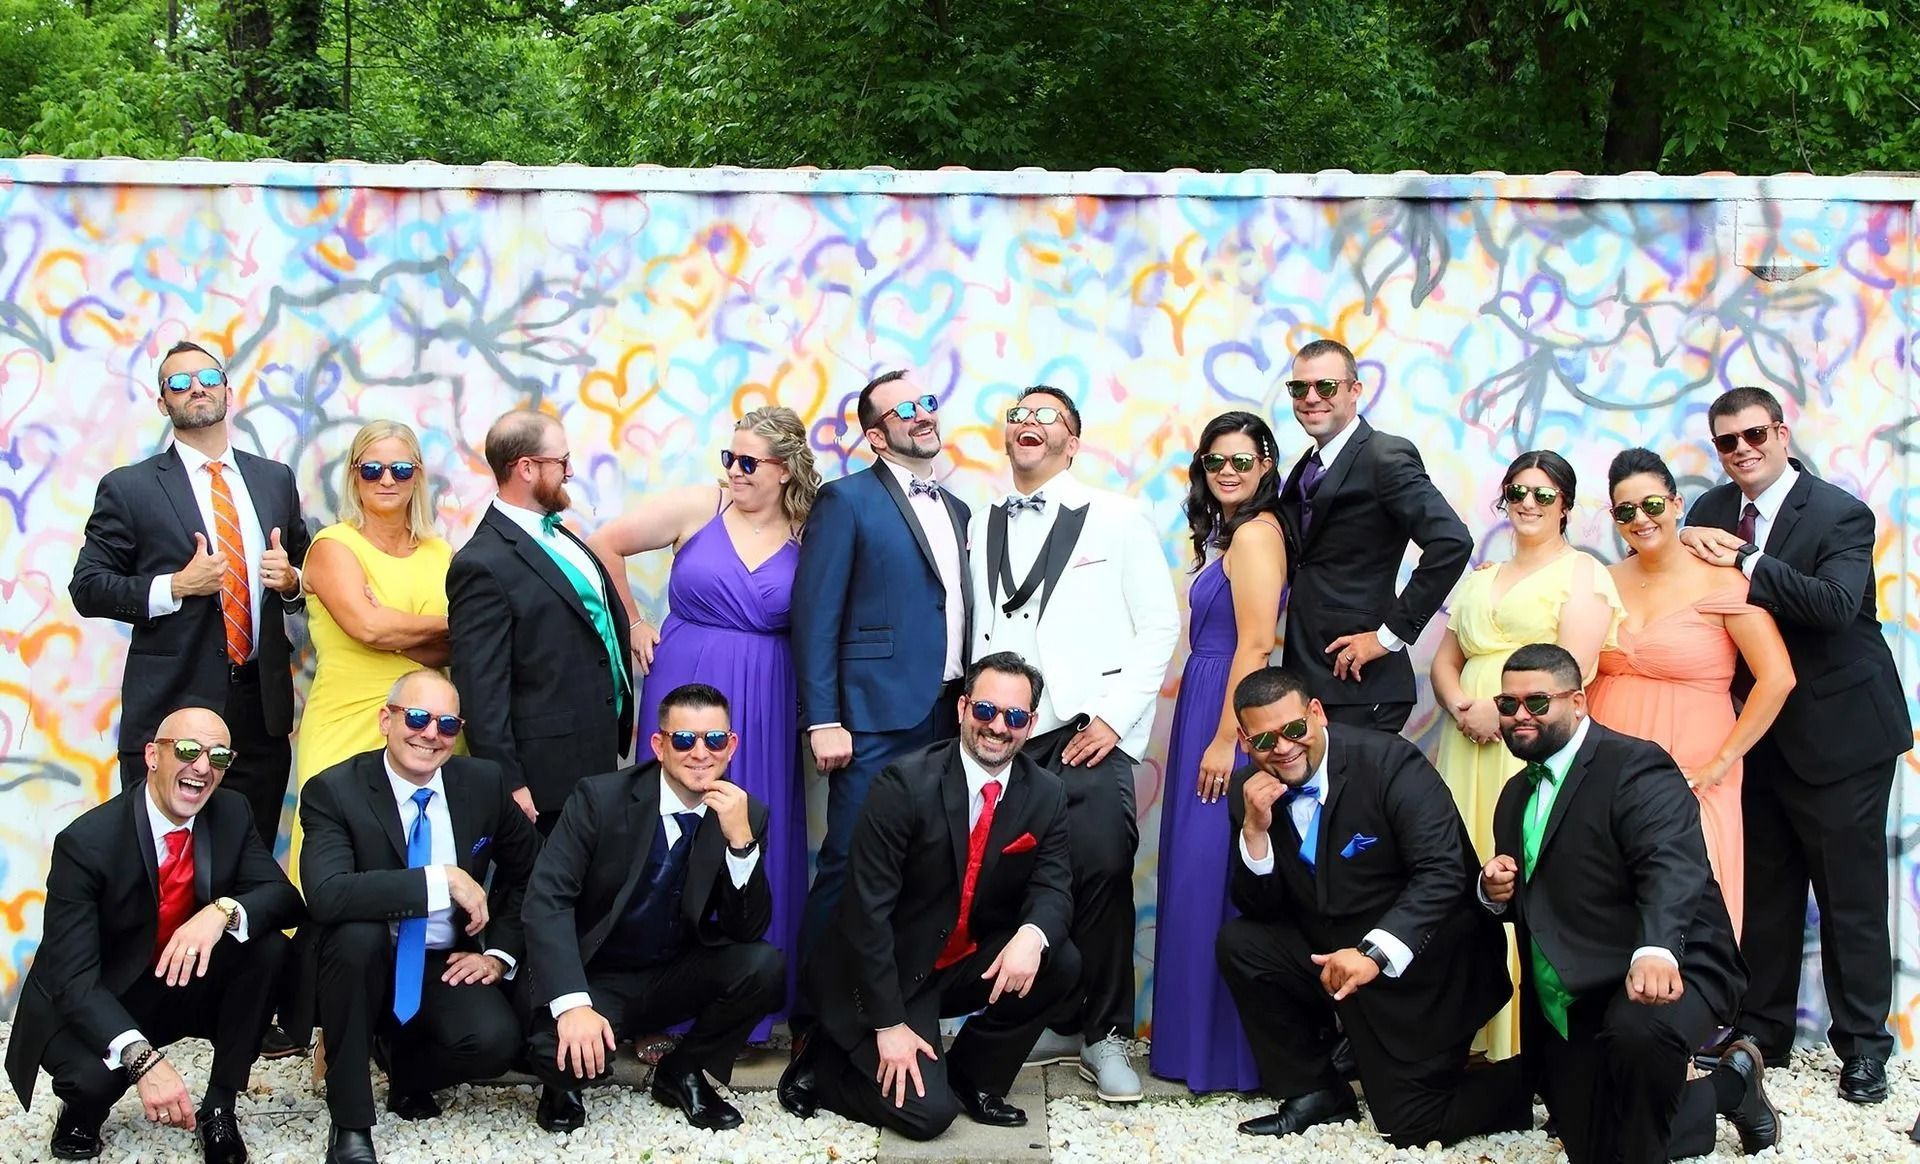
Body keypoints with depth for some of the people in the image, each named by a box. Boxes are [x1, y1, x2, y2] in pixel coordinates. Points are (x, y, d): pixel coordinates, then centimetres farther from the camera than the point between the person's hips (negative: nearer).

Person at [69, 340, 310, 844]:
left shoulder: (275, 479, 14)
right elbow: (87, 589, -1)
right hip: (171, 707, -3)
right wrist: (175, 587, -15)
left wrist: (291, 580, -2)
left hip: (263, 705, 3)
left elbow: (307, 569, 22)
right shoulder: (129, 488, 2)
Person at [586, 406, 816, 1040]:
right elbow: (604, 545, 4)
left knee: (756, 840, 5)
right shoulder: (697, 507, -3)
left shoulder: (807, 535, 0)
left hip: (765, 703, 1)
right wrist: (633, 625, 5)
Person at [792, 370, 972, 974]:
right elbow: (815, 616, -8)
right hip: (879, 716, -6)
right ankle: (815, 1003, 9)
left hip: (948, 717, 6)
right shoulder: (846, 500, -2)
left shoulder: (957, 510, 18)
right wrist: (823, 721, -14)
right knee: (851, 864, -3)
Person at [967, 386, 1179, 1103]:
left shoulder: (1116, 518, 3)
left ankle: (1105, 1035, 1)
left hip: (1089, 734, -3)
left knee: (1102, 871, -15)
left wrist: (1115, 716, -7)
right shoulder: (981, 528, 16)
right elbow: (974, 634, 15)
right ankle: (1062, 1024, 18)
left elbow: (1159, 625, 1)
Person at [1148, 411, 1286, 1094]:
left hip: (1227, 715, -10)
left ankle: (1228, 1054, 4)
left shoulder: (1256, 533, -13)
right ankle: (1198, 1038, 21)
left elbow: (1255, 646, -19)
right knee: (1197, 873, 13)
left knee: (1213, 876, -5)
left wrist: (1225, 741, -21)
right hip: (1203, 710, 10)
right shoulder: (1224, 533, 17)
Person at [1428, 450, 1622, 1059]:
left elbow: (1573, 666, -10)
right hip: (1471, 751, 6)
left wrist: (1502, 710, -14)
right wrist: (1462, 707, -4)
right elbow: (1444, 660, 17)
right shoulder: (1478, 580, 23)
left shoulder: (1581, 573, 3)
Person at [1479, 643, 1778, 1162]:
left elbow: (1674, 865, -28)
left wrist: (1657, 951, -47)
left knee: (1640, 1029, -41)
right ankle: (1728, 1086, 27)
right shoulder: (1516, 794, 15)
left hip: (1664, 971, -8)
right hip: (1569, 1005, 8)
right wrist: (1495, 891, -1)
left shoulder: (1635, 767, -11)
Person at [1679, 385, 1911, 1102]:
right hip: (1759, 731, 6)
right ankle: (1763, 1028, 25)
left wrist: (1745, 563, -28)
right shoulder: (1716, 510, 6)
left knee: (1851, 895, 2)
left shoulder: (1840, 514, -14)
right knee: (1765, 889, 14)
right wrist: (1686, 541, -16)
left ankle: (1863, 1043, 13)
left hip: (1839, 731, -6)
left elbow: (1835, 602, -30)